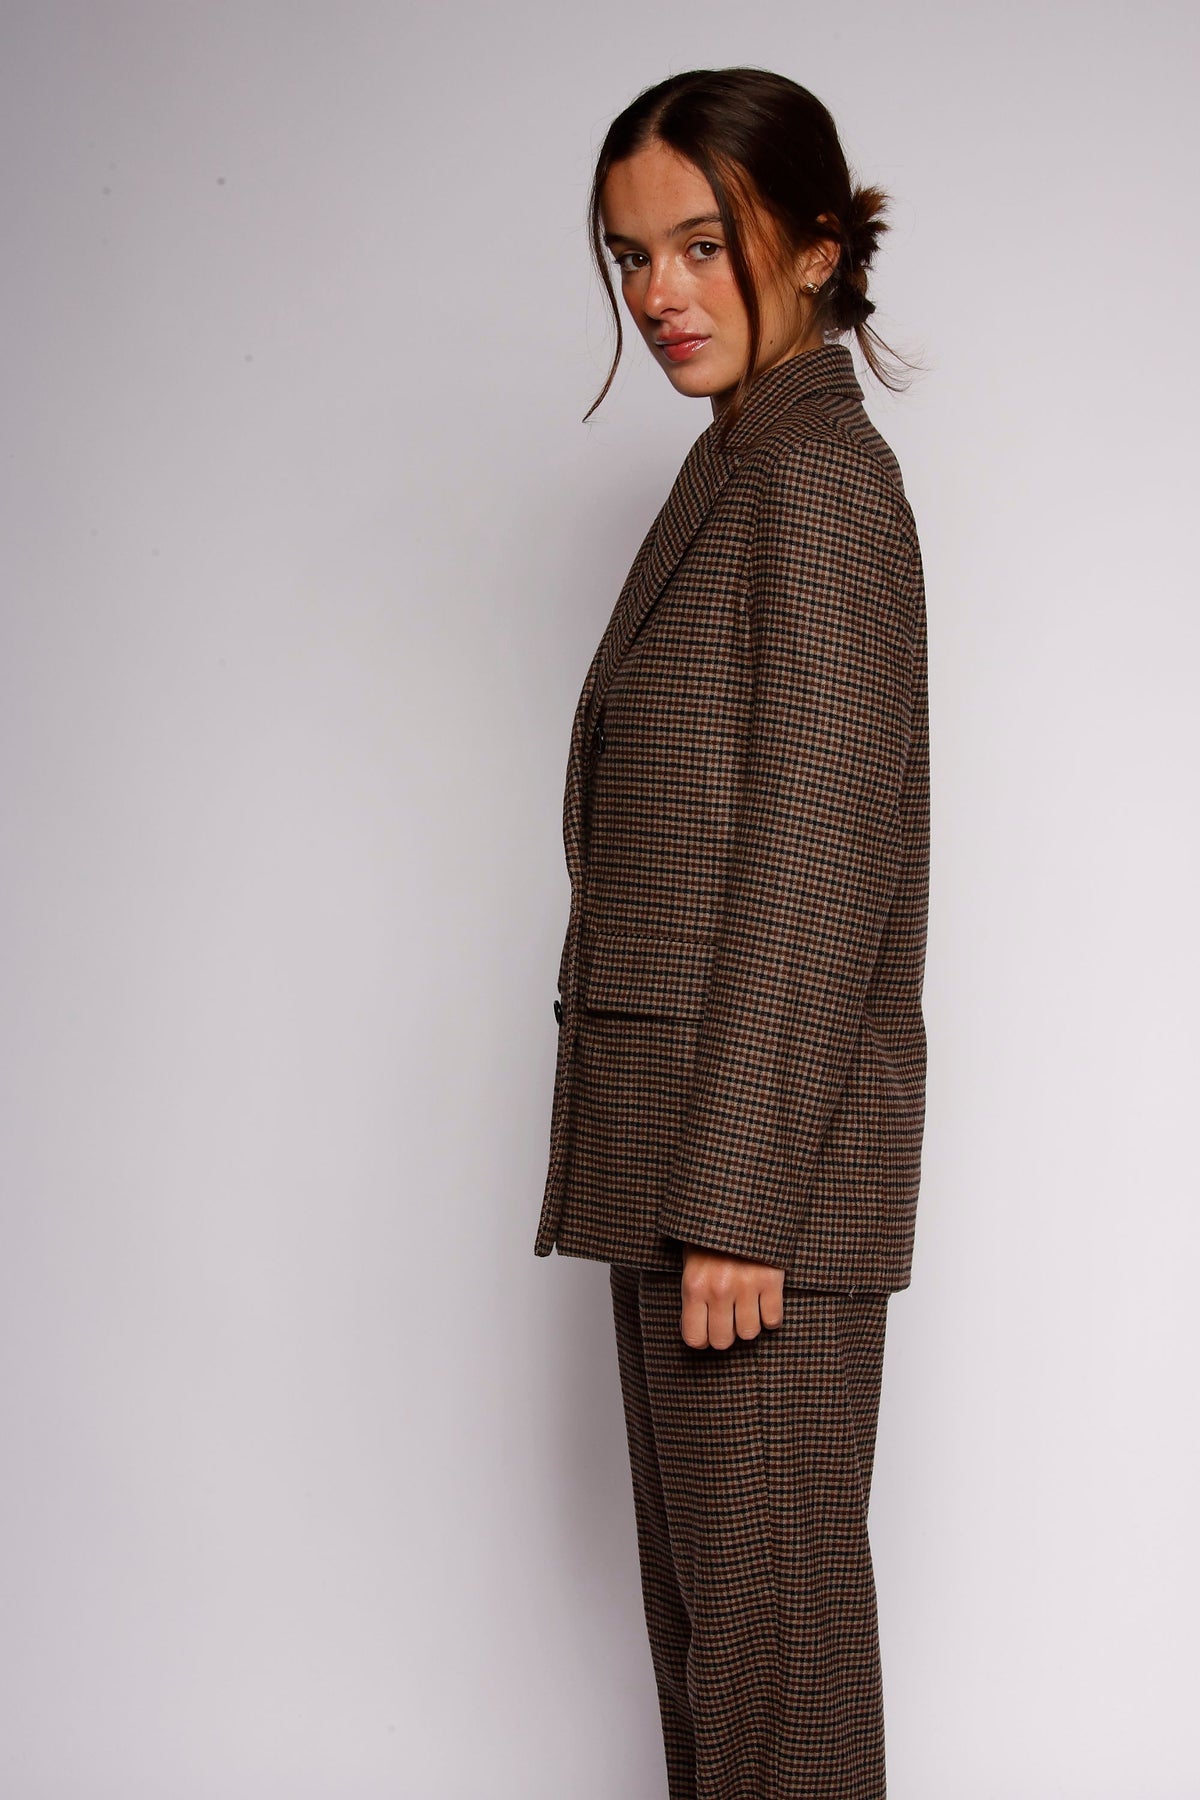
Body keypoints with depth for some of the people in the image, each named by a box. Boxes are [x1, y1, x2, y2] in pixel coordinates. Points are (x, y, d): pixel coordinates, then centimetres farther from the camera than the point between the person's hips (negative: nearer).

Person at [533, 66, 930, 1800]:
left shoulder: (811, 474, -12)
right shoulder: (745, 471, 17)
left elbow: (815, 852, -18)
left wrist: (734, 1198, -20)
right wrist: (690, 1181, 17)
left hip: (764, 1134, -10)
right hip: (689, 1133, 10)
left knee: (766, 1603, -1)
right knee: (699, 1586, 15)